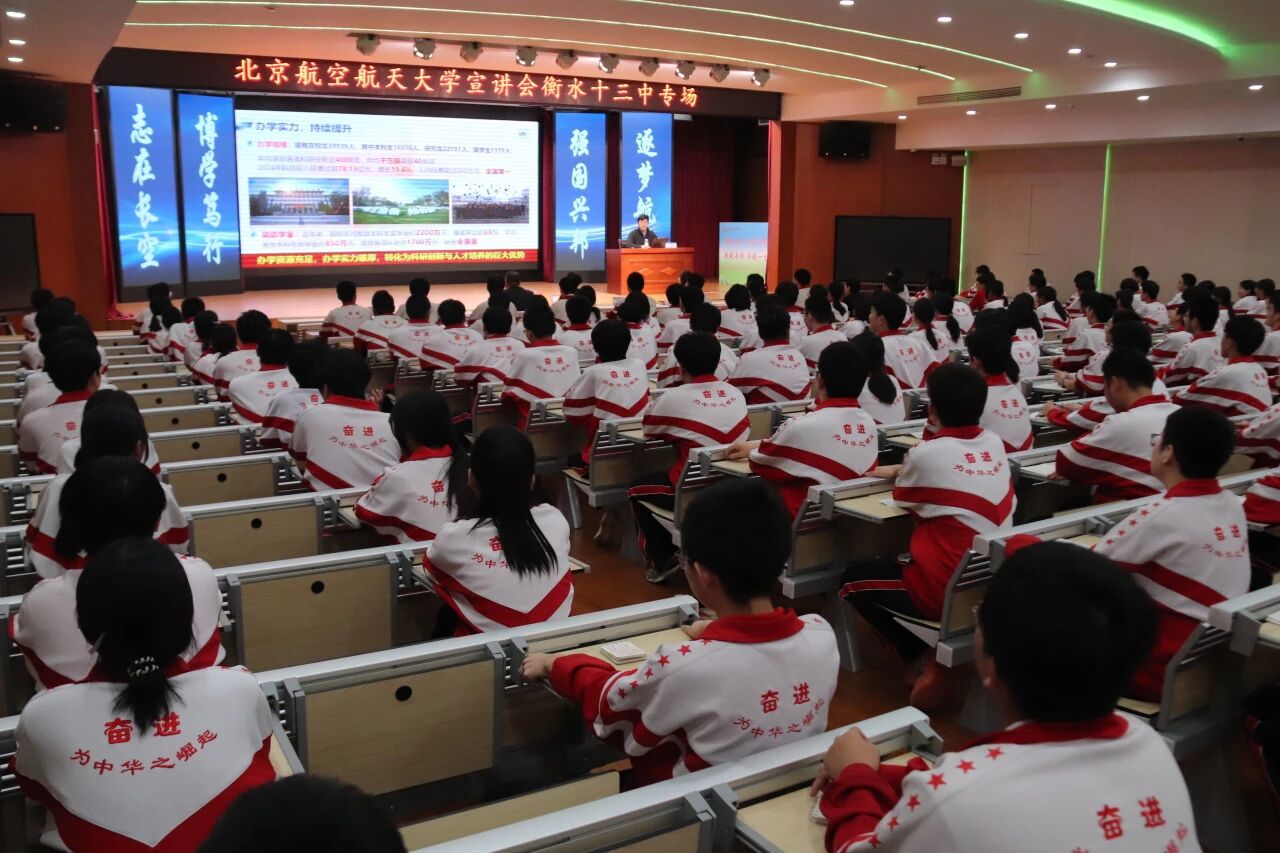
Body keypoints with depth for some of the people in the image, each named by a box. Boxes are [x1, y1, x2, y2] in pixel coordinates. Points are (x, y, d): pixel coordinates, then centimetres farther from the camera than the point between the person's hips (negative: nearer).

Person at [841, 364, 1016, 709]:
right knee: (903, 561, 31)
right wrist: (901, 469, 17)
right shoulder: (995, 444, 4)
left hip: (950, 590, -7)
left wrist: (899, 472, 23)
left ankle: (927, 659, 7)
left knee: (855, 576, 15)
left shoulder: (926, 453, -14)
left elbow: (904, 500, 6)